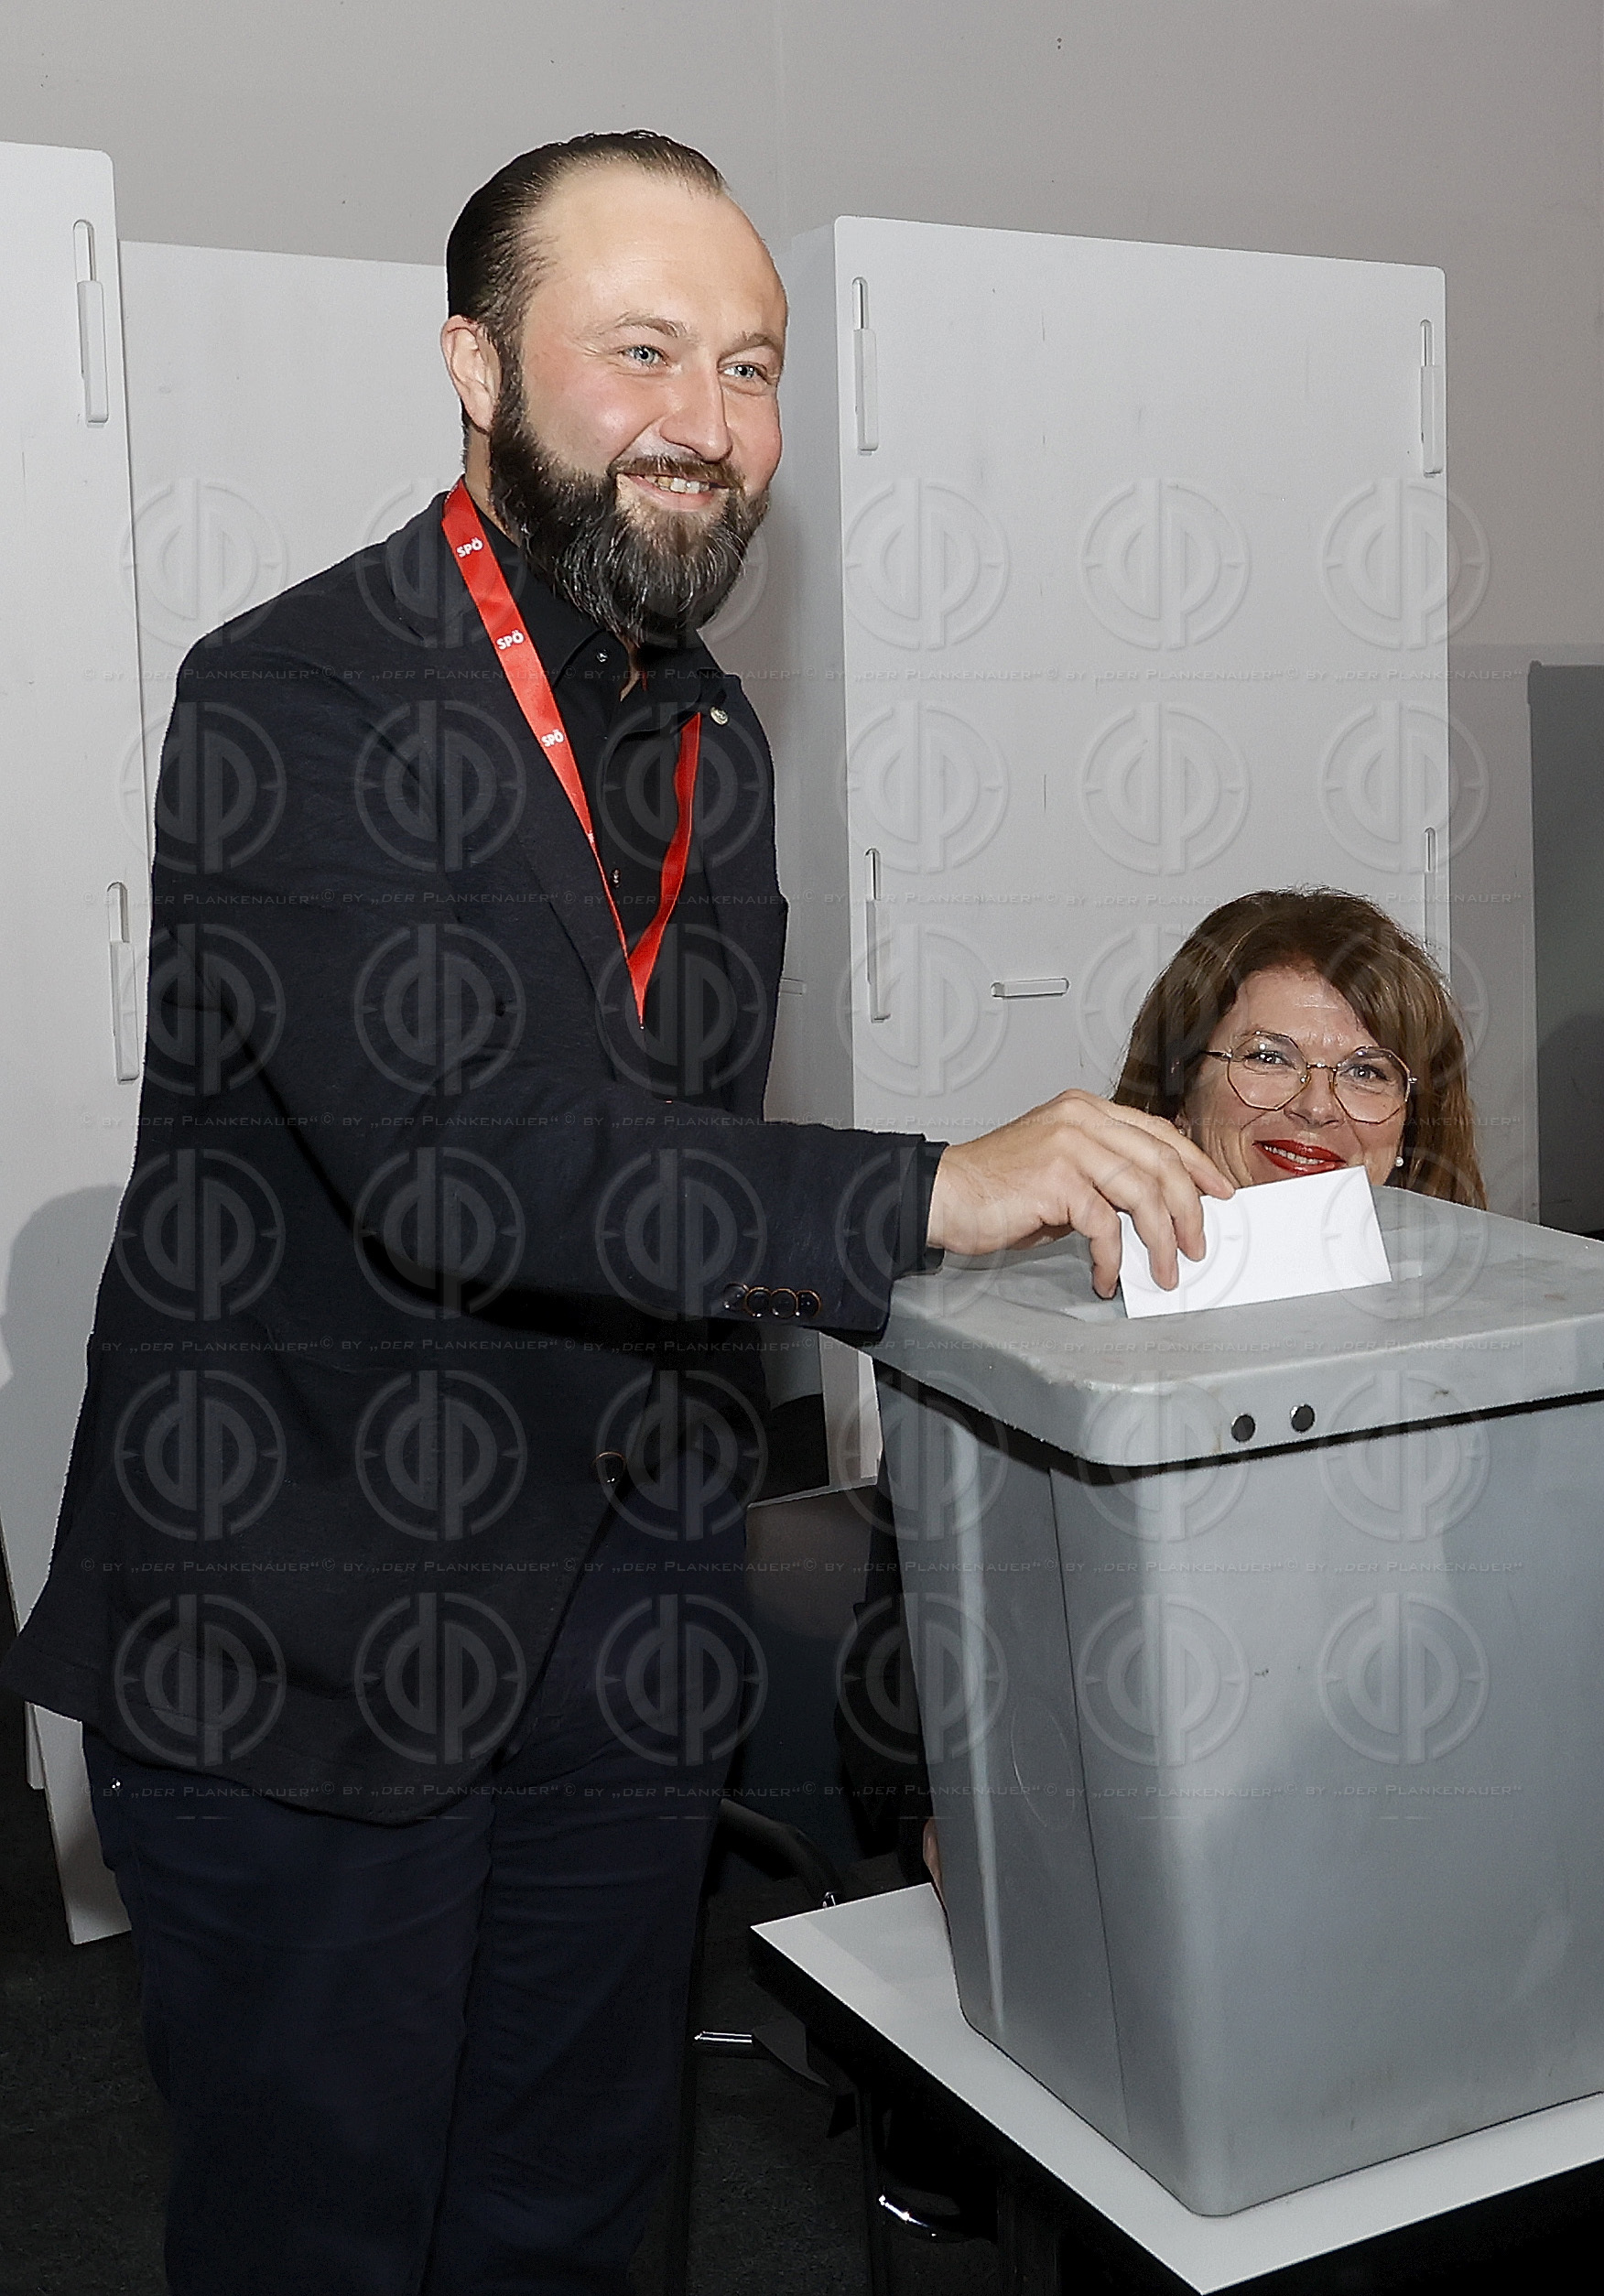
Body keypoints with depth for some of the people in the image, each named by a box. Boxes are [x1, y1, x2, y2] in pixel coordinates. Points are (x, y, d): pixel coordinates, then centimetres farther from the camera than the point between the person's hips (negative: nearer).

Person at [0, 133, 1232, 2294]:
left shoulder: (715, 741, 10)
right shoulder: (296, 698, -15)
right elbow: (448, 1162, -27)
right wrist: (925, 1190, -31)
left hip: (624, 1637, 7)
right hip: (306, 1623, -6)